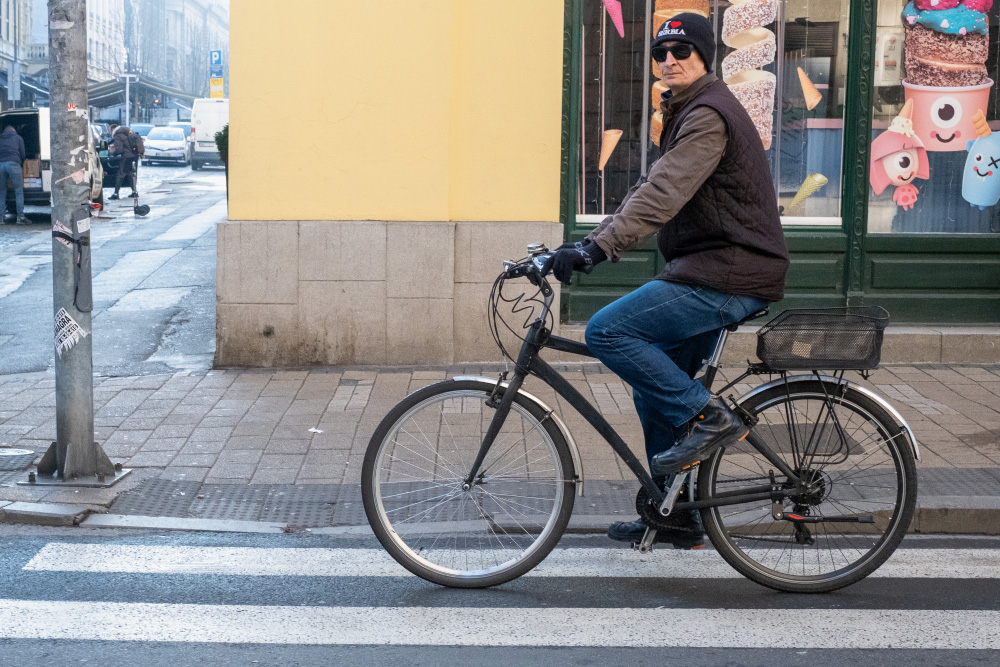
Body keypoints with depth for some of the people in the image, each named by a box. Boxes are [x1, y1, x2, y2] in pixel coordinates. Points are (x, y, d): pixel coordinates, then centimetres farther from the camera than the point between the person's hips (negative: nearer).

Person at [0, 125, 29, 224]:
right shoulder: (18, 138, 16)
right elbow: (22, 154, 12)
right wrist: (21, 166, 27)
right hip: (13, 164, -3)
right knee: (19, 192, -1)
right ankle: (20, 217, -8)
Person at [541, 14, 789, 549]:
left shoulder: (708, 115, -14)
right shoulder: (688, 113, 20)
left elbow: (663, 195, -28)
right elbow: (651, 189, 20)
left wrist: (597, 247, -36)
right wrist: (590, 243, 10)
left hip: (726, 275, -10)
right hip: (715, 270, 10)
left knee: (607, 331, -19)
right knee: (655, 390, 13)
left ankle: (707, 417, -12)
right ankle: (674, 517, 21)